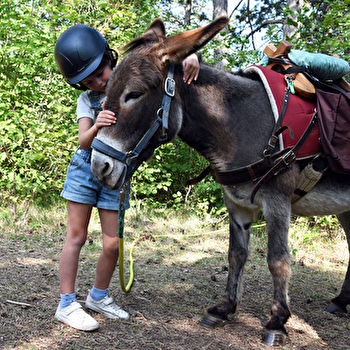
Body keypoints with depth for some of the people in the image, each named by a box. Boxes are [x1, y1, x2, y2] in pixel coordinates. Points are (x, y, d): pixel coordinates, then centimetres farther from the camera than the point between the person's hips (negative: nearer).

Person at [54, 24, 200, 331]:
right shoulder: (88, 100, 1)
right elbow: (84, 141, -11)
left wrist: (190, 56, -28)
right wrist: (97, 126, -34)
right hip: (87, 168, 0)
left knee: (113, 244, 0)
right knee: (76, 237, -1)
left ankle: (98, 297, 23)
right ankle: (67, 304, 7)